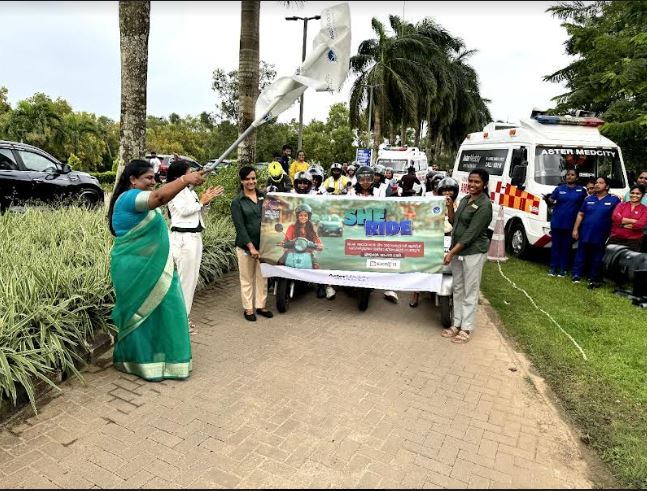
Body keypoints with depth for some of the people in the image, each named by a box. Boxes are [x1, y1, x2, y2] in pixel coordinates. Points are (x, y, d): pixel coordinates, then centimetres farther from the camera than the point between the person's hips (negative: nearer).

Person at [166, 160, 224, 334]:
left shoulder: (190, 191, 15)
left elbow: (200, 213, 18)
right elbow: (184, 210, -18)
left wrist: (206, 202, 2)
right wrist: (201, 201, -6)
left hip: (195, 237, 8)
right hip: (183, 238, -8)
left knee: (192, 278, 13)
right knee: (185, 279, -4)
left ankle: (184, 315, 24)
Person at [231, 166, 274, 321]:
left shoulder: (264, 197, 6)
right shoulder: (237, 202, -4)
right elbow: (240, 226, -9)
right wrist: (251, 247, -17)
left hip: (264, 244, 3)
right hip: (246, 246, -3)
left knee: (262, 277, 11)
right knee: (247, 278, 7)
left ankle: (261, 305, 24)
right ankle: (248, 308, 19)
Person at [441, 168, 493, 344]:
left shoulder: (484, 204, -14)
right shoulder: (465, 199, 10)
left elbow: (471, 233, -19)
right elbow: (454, 222, 14)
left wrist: (451, 252, -19)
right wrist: (449, 206, -2)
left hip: (473, 252, -8)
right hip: (458, 250, 8)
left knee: (470, 292, 2)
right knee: (457, 289, 14)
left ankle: (466, 329, 11)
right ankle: (457, 323, 25)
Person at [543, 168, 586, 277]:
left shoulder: (581, 190, 6)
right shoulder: (559, 189, 6)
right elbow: (551, 202, 1)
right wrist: (547, 199, -22)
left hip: (571, 224, 0)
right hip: (556, 222, 0)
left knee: (566, 246, 6)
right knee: (555, 245, 4)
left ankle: (563, 268, 13)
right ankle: (553, 267, 11)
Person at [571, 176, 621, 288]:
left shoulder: (614, 200, 1)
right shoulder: (589, 199, 9)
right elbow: (580, 215, 9)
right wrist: (575, 229, 3)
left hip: (601, 236, -2)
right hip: (585, 234, 2)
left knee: (597, 258, 7)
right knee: (581, 255, 6)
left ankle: (594, 279, 18)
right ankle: (577, 275, 13)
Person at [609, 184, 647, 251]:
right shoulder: (621, 205, 9)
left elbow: (640, 224, -10)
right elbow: (615, 217, -9)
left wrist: (622, 224, -8)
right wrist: (633, 221, -11)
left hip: (633, 242, -1)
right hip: (615, 239, 1)